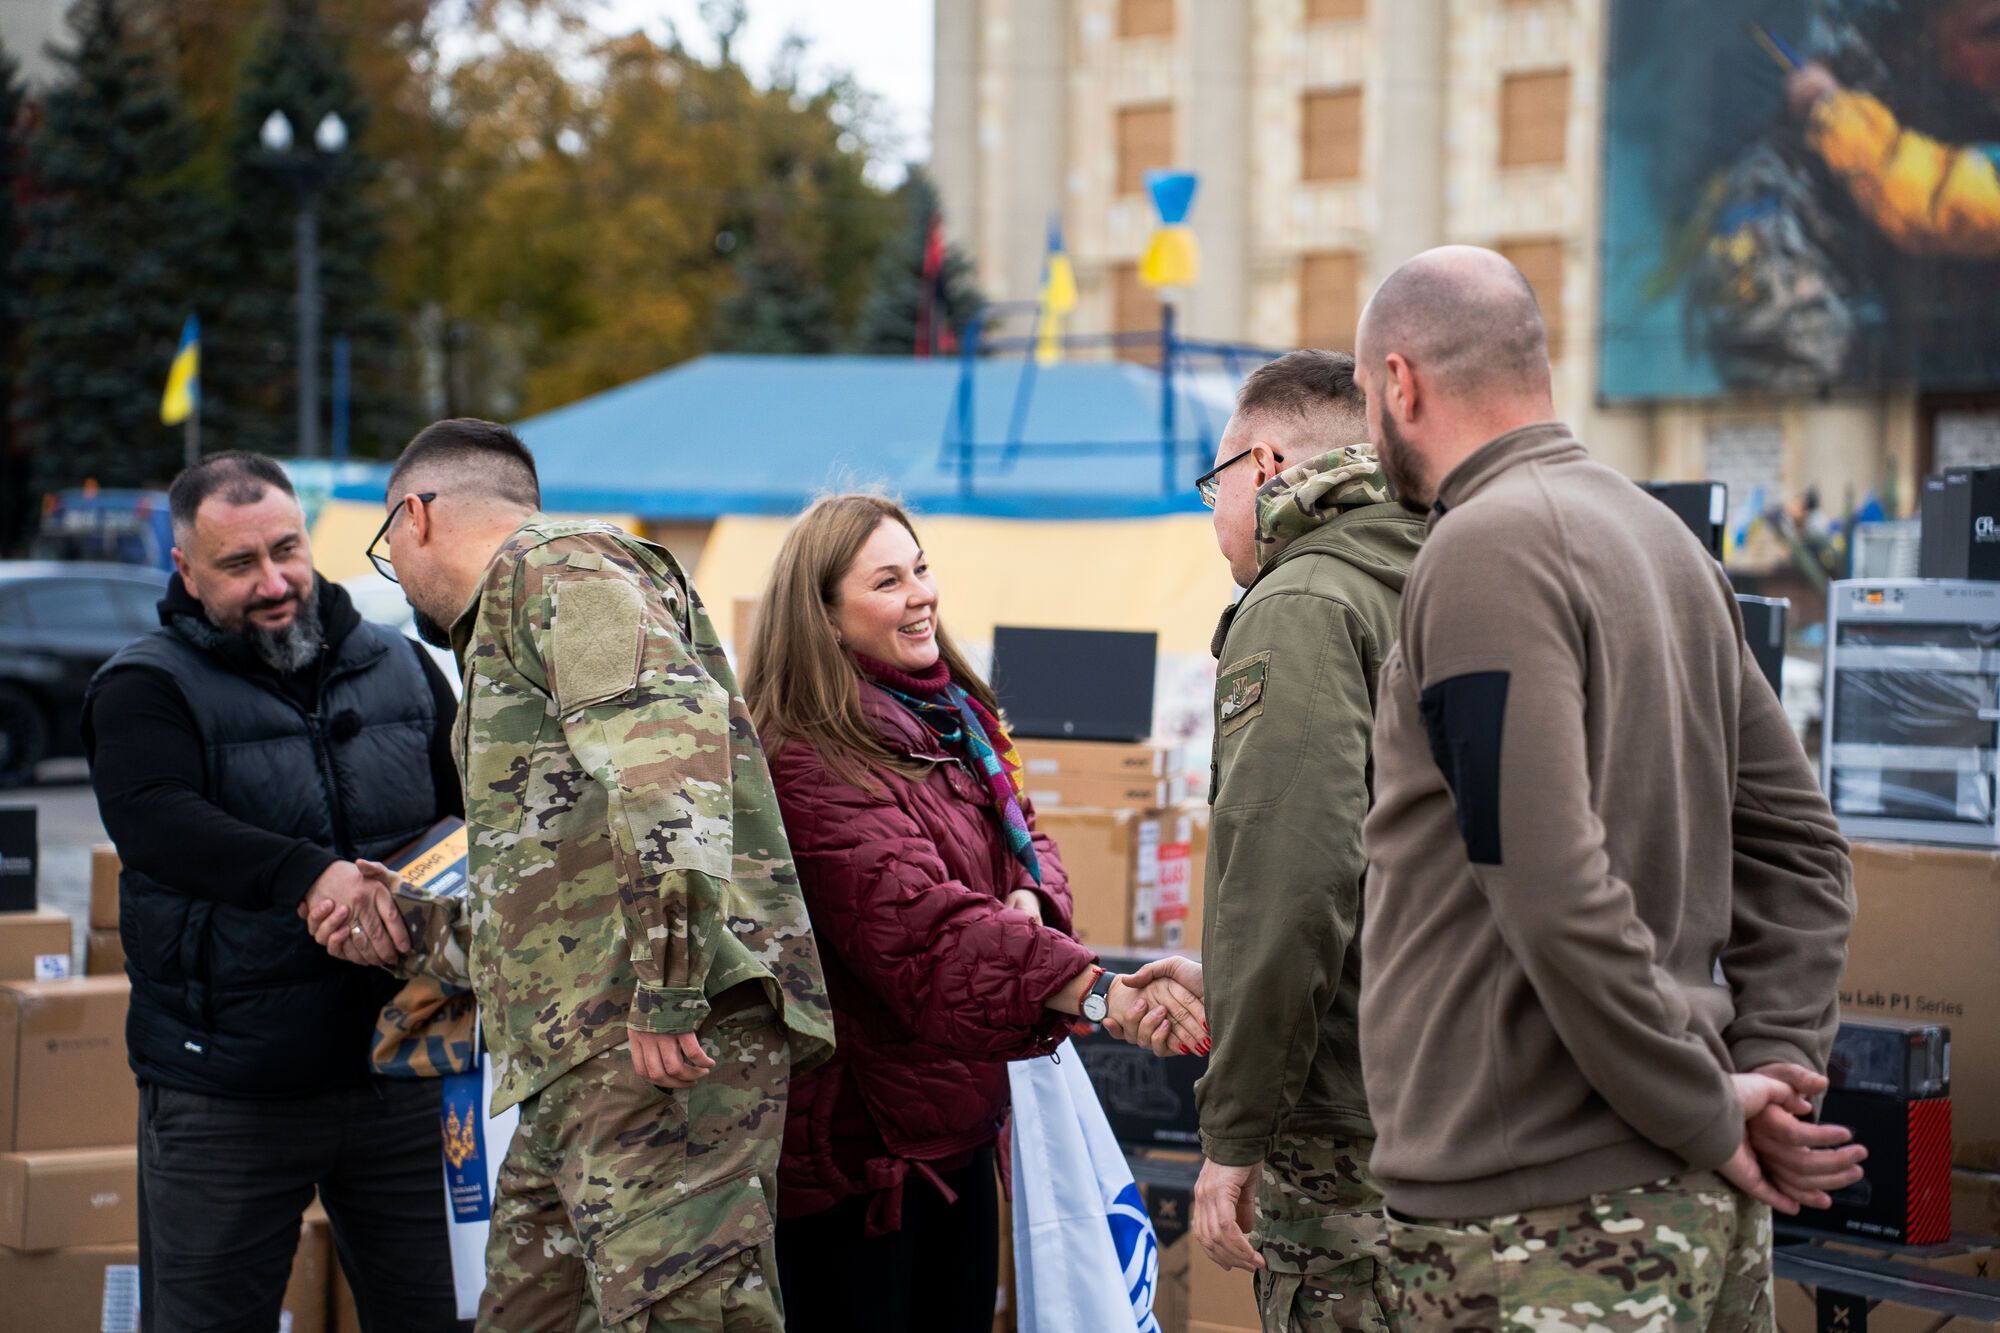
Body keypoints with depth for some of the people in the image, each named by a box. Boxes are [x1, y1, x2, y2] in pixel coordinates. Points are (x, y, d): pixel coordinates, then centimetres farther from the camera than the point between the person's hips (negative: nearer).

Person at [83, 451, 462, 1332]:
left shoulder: (400, 668, 10)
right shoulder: (147, 688, -4)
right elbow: (150, 819, -24)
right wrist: (310, 875, -38)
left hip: (398, 1073, 4)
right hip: (225, 1089, -4)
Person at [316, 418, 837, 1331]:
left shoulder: (561, 566, 0)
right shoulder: (505, 637, 33)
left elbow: (669, 736, -20)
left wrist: (666, 987, -26)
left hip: (662, 1043, -10)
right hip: (586, 1053, 10)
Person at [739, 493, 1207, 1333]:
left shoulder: (955, 721, 11)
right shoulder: (809, 765, -19)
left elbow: (1025, 845, 15)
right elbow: (922, 918, -30)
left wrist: (1030, 899, -11)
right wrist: (1100, 994, -40)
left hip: (959, 1117, 8)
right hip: (858, 1138, -8)